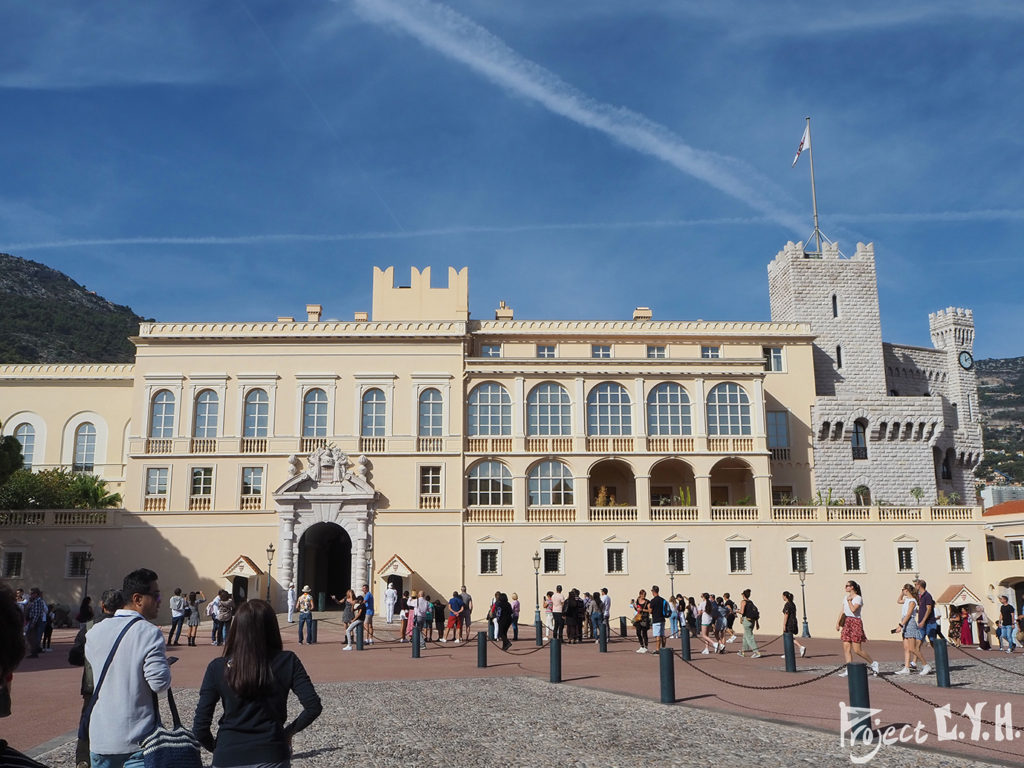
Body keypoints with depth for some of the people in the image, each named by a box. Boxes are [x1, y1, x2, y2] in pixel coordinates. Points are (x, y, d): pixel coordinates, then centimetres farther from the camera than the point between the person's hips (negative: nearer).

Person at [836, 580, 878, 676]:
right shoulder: (845, 597, 14)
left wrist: (849, 600, -11)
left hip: (856, 622, -7)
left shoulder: (858, 598, -9)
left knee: (857, 650, -6)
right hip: (847, 622, 7)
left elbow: (853, 609, -24)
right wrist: (838, 622, 11)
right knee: (846, 647, -1)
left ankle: (873, 663, 14)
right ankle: (849, 669, 0)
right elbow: (843, 612, 17)